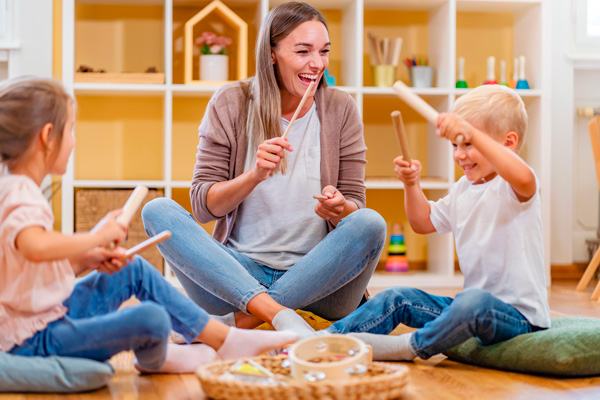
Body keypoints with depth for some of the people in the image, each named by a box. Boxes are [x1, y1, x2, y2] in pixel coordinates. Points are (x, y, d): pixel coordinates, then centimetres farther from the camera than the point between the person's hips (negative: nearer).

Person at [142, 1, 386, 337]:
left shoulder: (340, 109, 4)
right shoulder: (231, 104, 2)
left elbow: (357, 207, 4)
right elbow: (202, 206, -1)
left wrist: (340, 209, -20)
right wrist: (254, 175, -19)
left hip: (316, 280, 0)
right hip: (239, 273, 0)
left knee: (371, 224, -29)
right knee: (158, 211, -22)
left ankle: (240, 321, -26)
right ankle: (279, 314, -36)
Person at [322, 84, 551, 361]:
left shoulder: (511, 187, -13)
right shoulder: (462, 190, 14)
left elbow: (524, 179, -40)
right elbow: (424, 222, 26)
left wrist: (472, 133, -48)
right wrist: (412, 185, 7)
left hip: (519, 315, -8)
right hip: (471, 307, 9)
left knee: (473, 302, -39)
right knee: (397, 298, 2)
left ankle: (413, 346, -22)